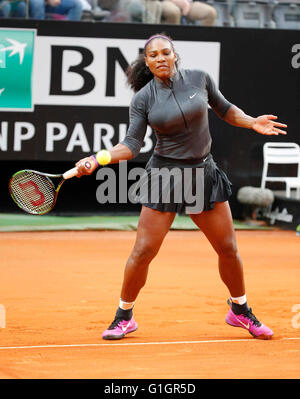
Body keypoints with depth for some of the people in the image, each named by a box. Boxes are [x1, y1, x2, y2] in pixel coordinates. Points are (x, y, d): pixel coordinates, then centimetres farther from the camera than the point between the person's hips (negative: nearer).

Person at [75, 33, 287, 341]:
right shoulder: (143, 99, -7)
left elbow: (225, 109, 14)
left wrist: (252, 122, 0)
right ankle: (124, 317, 12)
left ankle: (240, 311, 28)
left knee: (228, 248, 7)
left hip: (204, 173, 2)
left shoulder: (199, 79, -1)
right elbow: (131, 145, -10)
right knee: (143, 251, -6)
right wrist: (97, 159, -23)